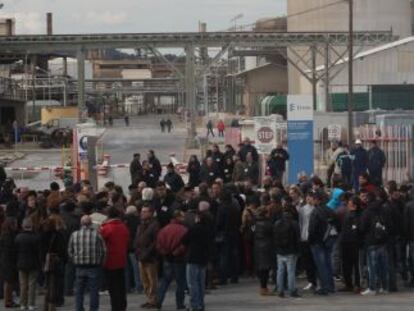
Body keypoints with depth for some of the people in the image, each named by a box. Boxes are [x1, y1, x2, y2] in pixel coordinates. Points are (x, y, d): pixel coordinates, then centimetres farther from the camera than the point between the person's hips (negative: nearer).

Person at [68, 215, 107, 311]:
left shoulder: (74, 235, -1)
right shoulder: (97, 234, -9)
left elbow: (70, 251, 4)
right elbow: (103, 251, -8)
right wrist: (100, 263, 7)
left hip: (80, 267, 2)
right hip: (94, 267, -2)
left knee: (79, 292, 12)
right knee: (93, 291, 5)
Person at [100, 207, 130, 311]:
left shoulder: (106, 228, -16)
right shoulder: (124, 227, 3)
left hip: (110, 262, -6)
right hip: (122, 261, 6)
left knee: (113, 287, -2)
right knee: (121, 286, 13)